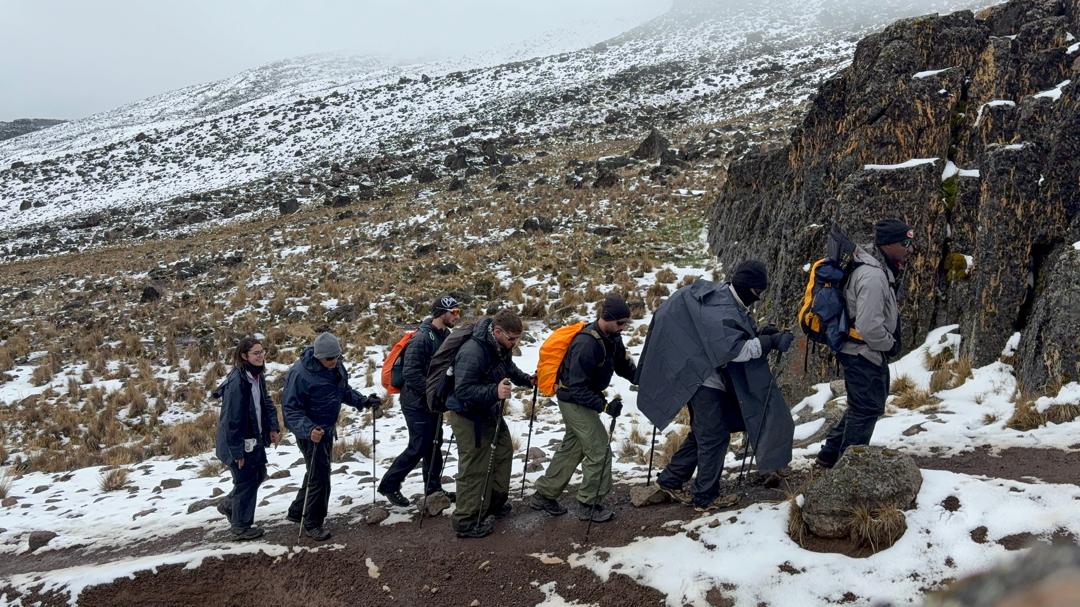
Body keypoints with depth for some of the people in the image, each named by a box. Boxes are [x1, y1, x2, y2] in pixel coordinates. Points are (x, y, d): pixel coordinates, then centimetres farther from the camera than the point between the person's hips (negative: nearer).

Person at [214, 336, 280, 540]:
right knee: (246, 481, 3)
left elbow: (266, 401, 15)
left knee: (259, 474, 19)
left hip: (255, 439, 9)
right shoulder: (237, 381, -26)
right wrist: (237, 452, -22)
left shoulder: (257, 376, 2)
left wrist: (273, 427, 4)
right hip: (239, 442, -9)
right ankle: (241, 527, 20)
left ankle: (229, 505, 40)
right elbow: (232, 419, -25)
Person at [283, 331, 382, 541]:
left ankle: (298, 512, 37)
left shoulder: (336, 366, -2)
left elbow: (345, 391, 16)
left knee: (319, 473, 19)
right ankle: (312, 523, 11)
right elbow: (290, 408, -23)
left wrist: (364, 401, 1)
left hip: (328, 429, 8)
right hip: (311, 432, -8)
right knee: (319, 476, -5)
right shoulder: (300, 373, -24)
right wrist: (308, 429, -37)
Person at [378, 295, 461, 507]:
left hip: (433, 401, 8)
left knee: (433, 444, 13)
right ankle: (389, 485, 11)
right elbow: (410, 372, -26)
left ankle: (433, 488, 25)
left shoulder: (446, 336, 5)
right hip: (417, 402, -8)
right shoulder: (422, 337, -21)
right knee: (419, 447, -4)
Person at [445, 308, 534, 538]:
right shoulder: (472, 352, -32)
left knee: (504, 451, 20)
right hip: (468, 416, -10)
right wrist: (494, 392, -44)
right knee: (475, 467, -6)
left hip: (490, 413, 10)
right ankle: (467, 521, 5)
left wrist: (527, 380, 1)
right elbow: (463, 391, -34)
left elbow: (509, 369, 17)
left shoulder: (502, 347, -3)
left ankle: (495, 502, 37)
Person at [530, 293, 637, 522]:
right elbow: (577, 387, -29)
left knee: (572, 447, 17)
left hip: (583, 396, 9)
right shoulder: (587, 343, -30)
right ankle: (589, 505, 7)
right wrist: (604, 406, -31)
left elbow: (624, 366, 11)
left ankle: (544, 495, 28)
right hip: (574, 399, -9)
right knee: (600, 449, -7)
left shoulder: (612, 338, -3)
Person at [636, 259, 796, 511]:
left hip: (707, 378, 10)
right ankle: (705, 497, 11)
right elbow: (736, 349, -32)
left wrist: (759, 333, -1)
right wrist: (770, 342, -33)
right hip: (703, 380, -10)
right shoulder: (720, 309, -24)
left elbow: (732, 335, 15)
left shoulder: (724, 298, 6)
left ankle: (670, 480, 29)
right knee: (715, 437, -1)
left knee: (701, 433, 20)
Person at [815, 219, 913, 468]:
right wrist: (891, 345, -14)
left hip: (863, 353, 11)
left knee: (862, 407, 22)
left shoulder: (881, 271, 10)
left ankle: (830, 454, 31)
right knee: (866, 409, 1)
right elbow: (869, 326, -28)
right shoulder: (873, 276, -24)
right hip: (864, 353, -11)